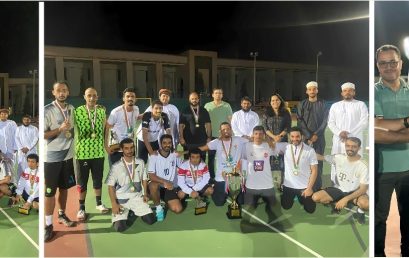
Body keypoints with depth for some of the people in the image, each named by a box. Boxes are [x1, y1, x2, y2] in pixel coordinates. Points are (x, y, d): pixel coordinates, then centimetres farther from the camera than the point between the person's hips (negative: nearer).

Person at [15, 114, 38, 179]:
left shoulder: (34, 129, 6)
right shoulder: (18, 128, 12)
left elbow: (36, 139, -2)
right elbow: (17, 139, 4)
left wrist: (28, 148, -11)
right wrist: (21, 148, -8)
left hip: (31, 151, -1)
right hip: (21, 151, 2)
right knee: (21, 166, -1)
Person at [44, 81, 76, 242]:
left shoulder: (71, 108, 7)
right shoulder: (47, 110, -12)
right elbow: (42, 135, -14)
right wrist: (60, 129, -23)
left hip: (68, 155, 6)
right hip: (52, 157, -5)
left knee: (64, 187, 15)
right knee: (50, 191, 2)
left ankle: (62, 215, 33)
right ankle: (48, 224, 12)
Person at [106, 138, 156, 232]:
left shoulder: (140, 163, 0)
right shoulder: (116, 167, -10)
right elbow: (111, 186, -6)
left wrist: (145, 194, -1)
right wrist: (114, 204, -12)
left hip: (137, 197, 3)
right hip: (121, 199, -2)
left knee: (151, 220, -9)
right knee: (120, 227, -19)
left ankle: (135, 212, 20)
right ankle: (130, 213, 14)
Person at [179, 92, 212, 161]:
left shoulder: (204, 111, 10)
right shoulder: (185, 112, 4)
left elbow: (208, 125, 10)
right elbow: (181, 126, 1)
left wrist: (209, 137, 3)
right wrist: (181, 138, -7)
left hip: (202, 141, 2)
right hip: (188, 141, -2)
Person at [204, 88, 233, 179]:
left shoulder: (227, 105, 1)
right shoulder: (207, 105, 3)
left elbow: (230, 120, 3)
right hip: (212, 135, 1)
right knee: (210, 157, 7)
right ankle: (211, 177, 19)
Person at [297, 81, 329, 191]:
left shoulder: (323, 104, 7)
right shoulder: (302, 104, 6)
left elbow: (325, 121, 2)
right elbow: (300, 121, -1)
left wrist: (316, 135, -10)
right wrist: (308, 136, -10)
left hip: (319, 138, 0)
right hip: (305, 137, 0)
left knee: (318, 162, -1)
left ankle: (317, 188, 5)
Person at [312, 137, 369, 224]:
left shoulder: (363, 166, -18)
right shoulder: (338, 158, -8)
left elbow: (363, 189, -18)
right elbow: (321, 157, 2)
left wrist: (345, 199, -28)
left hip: (354, 192, -3)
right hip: (338, 189, 3)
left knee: (366, 204, -37)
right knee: (316, 197, -19)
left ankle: (360, 211, 2)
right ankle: (337, 203, 11)